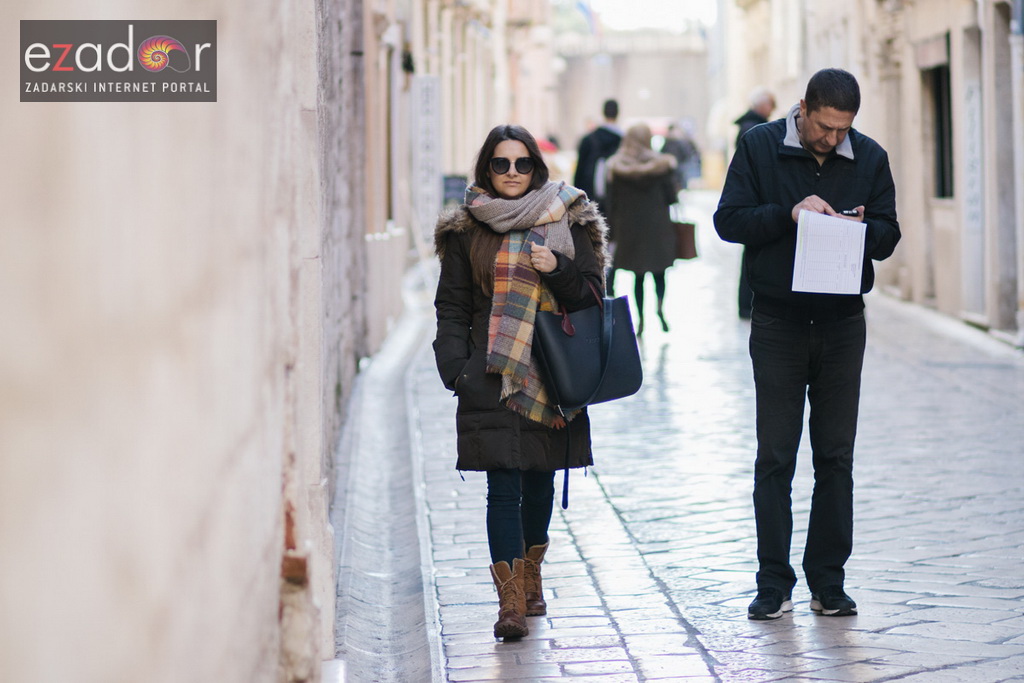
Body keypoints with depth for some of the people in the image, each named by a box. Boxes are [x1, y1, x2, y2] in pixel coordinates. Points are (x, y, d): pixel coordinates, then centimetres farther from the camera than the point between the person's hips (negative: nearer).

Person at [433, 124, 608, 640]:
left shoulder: (568, 223, 6)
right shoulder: (465, 230, 5)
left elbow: (591, 295, 5)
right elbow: (452, 308, 6)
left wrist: (557, 270, -14)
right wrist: (456, 368, -6)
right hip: (492, 379, -1)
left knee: (540, 480, 12)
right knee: (503, 486, -9)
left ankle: (530, 575, 32)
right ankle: (511, 601, -10)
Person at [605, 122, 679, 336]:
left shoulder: (616, 168, -3)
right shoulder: (662, 164, -7)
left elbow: (612, 201, -1)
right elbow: (671, 196, -6)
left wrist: (613, 230, 6)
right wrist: (676, 190, 17)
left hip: (629, 228, 1)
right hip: (657, 227, -1)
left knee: (638, 276, 10)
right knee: (659, 271, 9)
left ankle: (640, 318, 6)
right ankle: (660, 304, -17)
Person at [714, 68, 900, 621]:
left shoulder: (870, 158, 4)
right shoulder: (760, 146, -2)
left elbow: (888, 237, 6)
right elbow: (728, 220, -6)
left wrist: (862, 226, -16)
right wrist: (789, 213, -20)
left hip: (843, 322, 2)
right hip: (778, 322, -2)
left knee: (836, 456, 6)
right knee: (775, 458, 0)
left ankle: (828, 580, 13)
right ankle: (774, 583, 5)